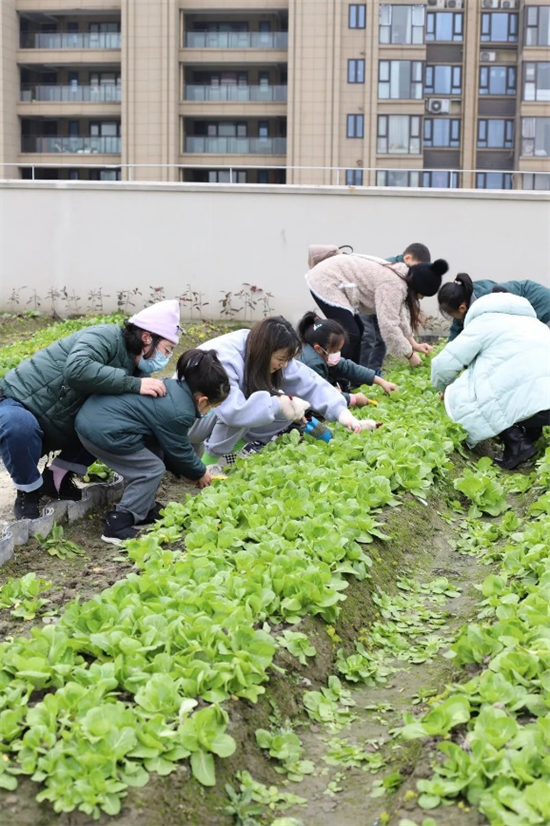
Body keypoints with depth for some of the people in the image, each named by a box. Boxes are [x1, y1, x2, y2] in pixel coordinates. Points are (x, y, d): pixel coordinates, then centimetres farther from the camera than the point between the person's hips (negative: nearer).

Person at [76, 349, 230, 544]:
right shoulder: (179, 413, -18)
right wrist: (199, 472, 18)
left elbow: (174, 443, 23)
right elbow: (179, 450, 0)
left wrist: (192, 470, 29)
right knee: (152, 470, 0)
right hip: (103, 431, -10)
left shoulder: (175, 388, 11)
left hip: (93, 414, 10)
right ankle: (118, 525, 0)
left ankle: (143, 510, 29)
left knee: (153, 454, 19)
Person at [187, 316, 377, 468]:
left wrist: (341, 412, -29)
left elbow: (309, 382, -15)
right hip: (189, 421, -7)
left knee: (288, 404, -11)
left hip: (228, 422, 7)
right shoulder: (223, 359, -34)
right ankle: (214, 461, -17)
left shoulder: (271, 355, -12)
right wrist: (279, 404, -46)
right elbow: (232, 409, -47)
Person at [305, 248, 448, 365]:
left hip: (328, 277, 10)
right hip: (325, 283, -10)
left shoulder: (399, 276, 9)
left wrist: (414, 344, 16)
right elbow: (388, 326, -24)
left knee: (357, 330, 15)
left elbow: (398, 316, 17)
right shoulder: (394, 285, -22)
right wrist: (410, 355, -14)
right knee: (350, 335, -12)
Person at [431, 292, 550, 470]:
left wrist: (445, 388, 33)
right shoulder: (531, 321, 35)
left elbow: (444, 364, 9)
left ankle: (516, 443, -1)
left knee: (458, 399, 12)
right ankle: (530, 434, 17)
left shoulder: (484, 321, 14)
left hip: (528, 402, -7)